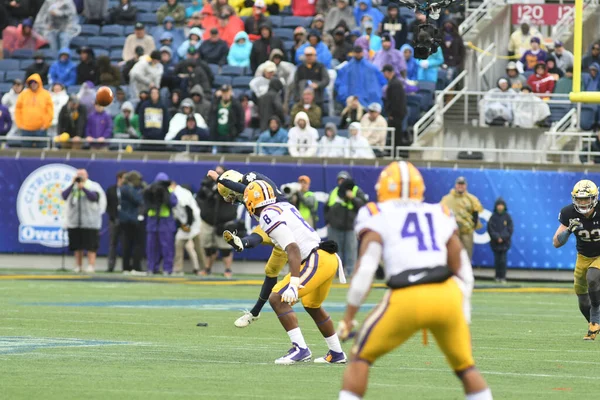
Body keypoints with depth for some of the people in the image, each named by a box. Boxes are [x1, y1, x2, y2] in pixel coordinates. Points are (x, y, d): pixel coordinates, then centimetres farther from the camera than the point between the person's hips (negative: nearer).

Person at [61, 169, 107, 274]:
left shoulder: (93, 186, 4)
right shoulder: (72, 187, 13)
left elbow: (94, 197, -13)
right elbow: (64, 196, -2)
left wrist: (83, 187, -13)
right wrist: (72, 184, -6)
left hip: (89, 222, -4)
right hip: (74, 222, 4)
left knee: (91, 247, -8)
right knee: (77, 246, 7)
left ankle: (91, 266, -8)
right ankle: (78, 266, 14)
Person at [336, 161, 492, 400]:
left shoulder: (377, 216, 13)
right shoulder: (439, 215, 24)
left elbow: (366, 267, 0)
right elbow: (462, 270, 23)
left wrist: (348, 317, 3)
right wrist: (464, 313, 32)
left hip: (407, 299, -3)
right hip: (447, 293, 3)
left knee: (361, 357, 16)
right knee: (465, 367, 21)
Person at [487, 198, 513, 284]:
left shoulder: (507, 217, 2)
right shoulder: (493, 217, 3)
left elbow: (510, 230, 0)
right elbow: (490, 229, -1)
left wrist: (503, 237, -11)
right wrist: (497, 237, -12)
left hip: (505, 242, -1)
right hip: (495, 242, 1)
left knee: (503, 260, -6)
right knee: (497, 259, 2)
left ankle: (503, 277, -5)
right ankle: (498, 277, 9)